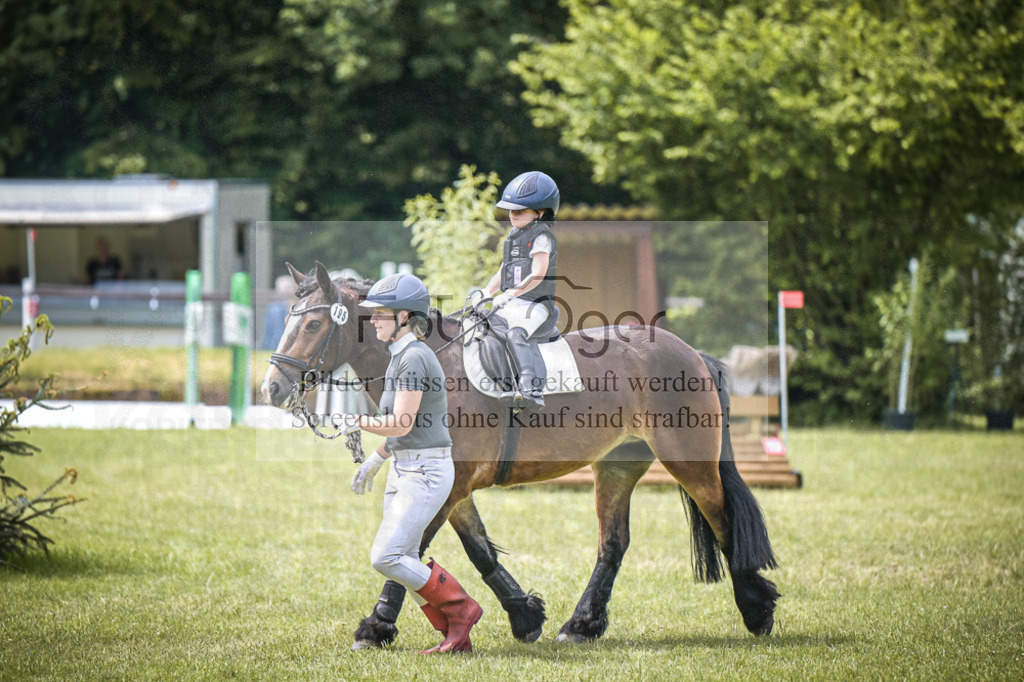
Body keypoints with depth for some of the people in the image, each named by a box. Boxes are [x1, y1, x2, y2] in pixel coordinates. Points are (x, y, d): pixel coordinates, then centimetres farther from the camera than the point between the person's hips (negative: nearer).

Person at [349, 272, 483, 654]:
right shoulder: (401, 356, 14)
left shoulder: (415, 358, -17)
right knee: (402, 562, 8)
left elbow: (402, 423, -22)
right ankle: (455, 635, 13)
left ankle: (460, 608, -1)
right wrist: (375, 460, 24)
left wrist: (356, 421, -23)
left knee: (386, 557, -13)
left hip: (425, 472, -10)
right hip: (404, 469, 10)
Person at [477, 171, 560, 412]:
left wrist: (511, 293, -25)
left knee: (517, 336, -35)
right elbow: (502, 273, 25)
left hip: (535, 304, -10)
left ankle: (533, 390, -48)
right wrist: (485, 293, 10)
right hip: (509, 305, 10)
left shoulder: (541, 236, -7)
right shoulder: (514, 236, 21)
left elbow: (537, 275, -18)